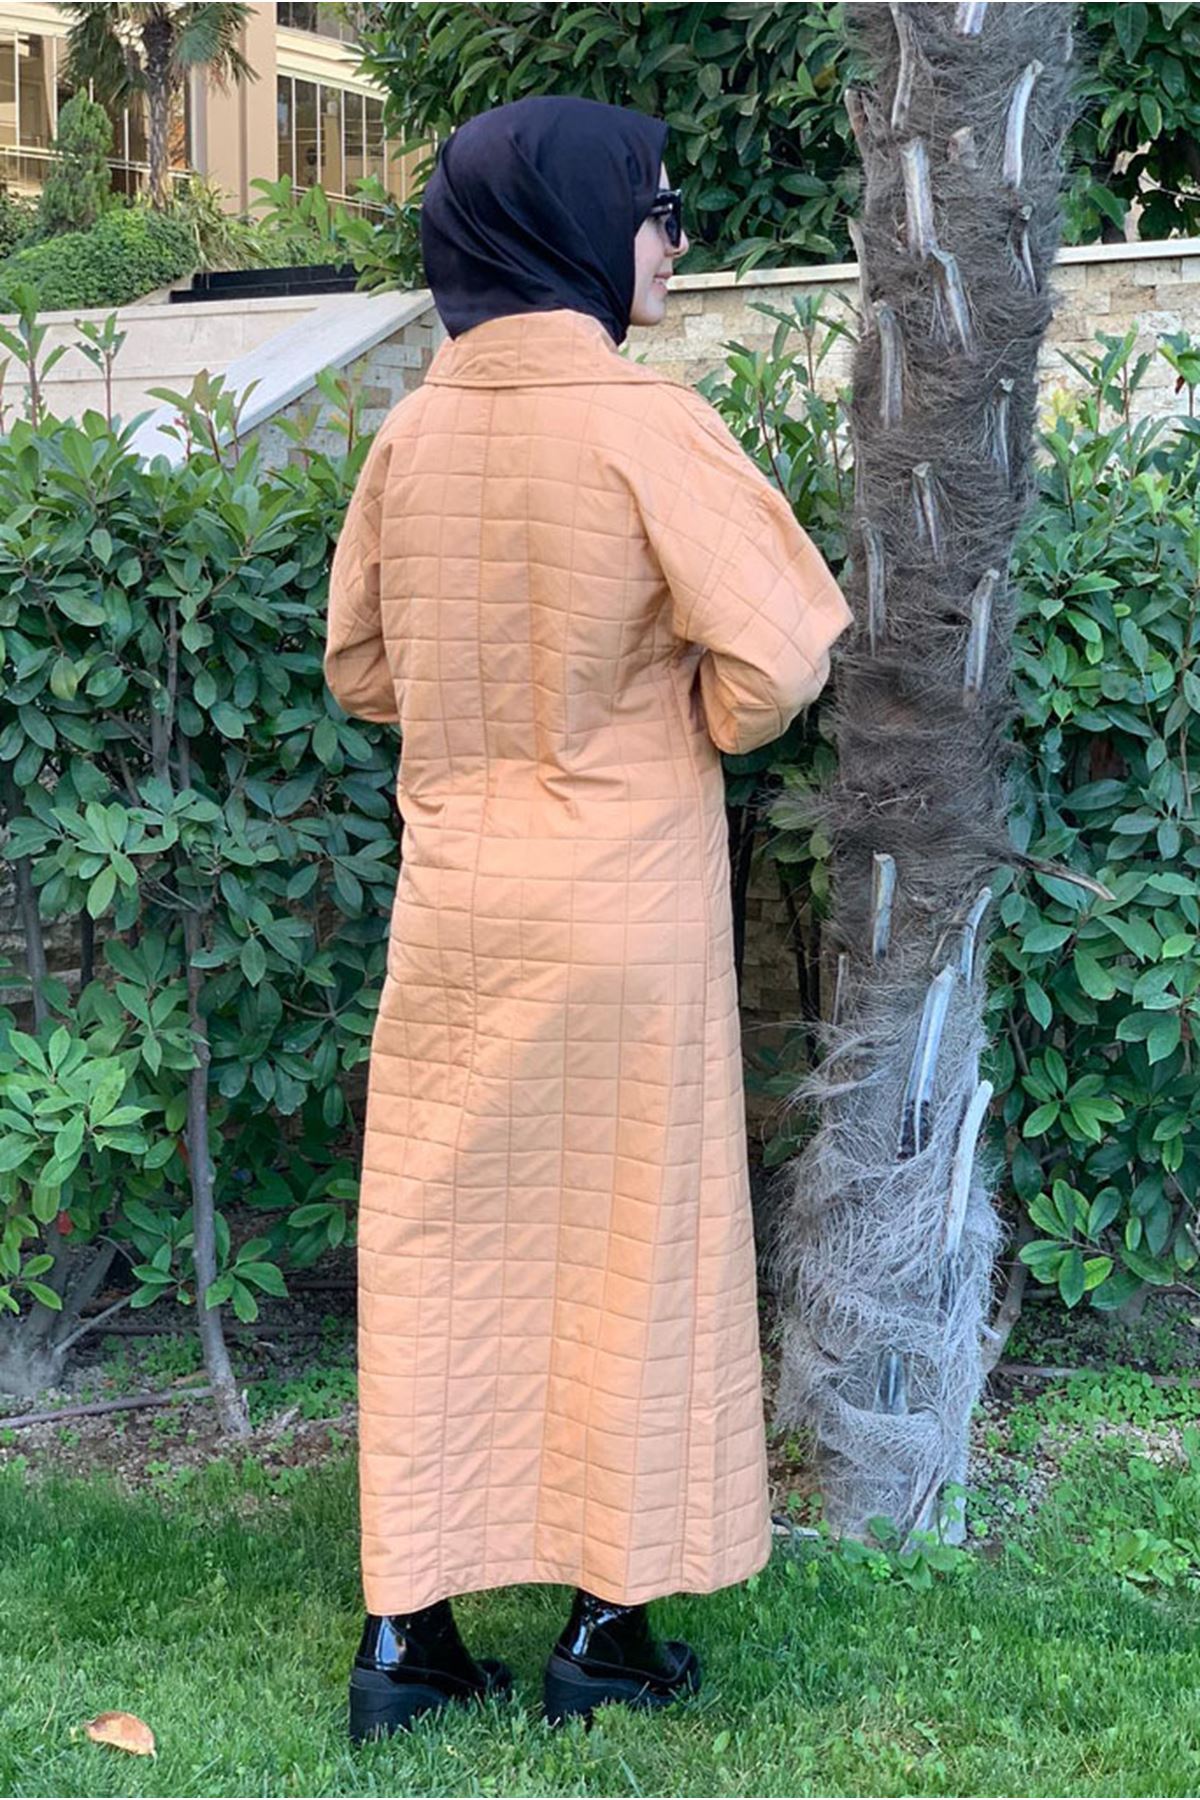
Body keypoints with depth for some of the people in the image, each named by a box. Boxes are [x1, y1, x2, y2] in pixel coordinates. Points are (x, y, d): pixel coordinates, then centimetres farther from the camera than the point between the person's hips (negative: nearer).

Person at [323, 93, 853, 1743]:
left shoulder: (411, 434, 2)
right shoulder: (646, 422, -14)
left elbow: (361, 671, 11)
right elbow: (776, 664, -19)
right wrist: (693, 716, 2)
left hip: (453, 897, 4)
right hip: (625, 902, -4)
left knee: (435, 1241, 11)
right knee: (630, 1243, 9)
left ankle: (406, 1626, 17)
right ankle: (608, 1624, 21)